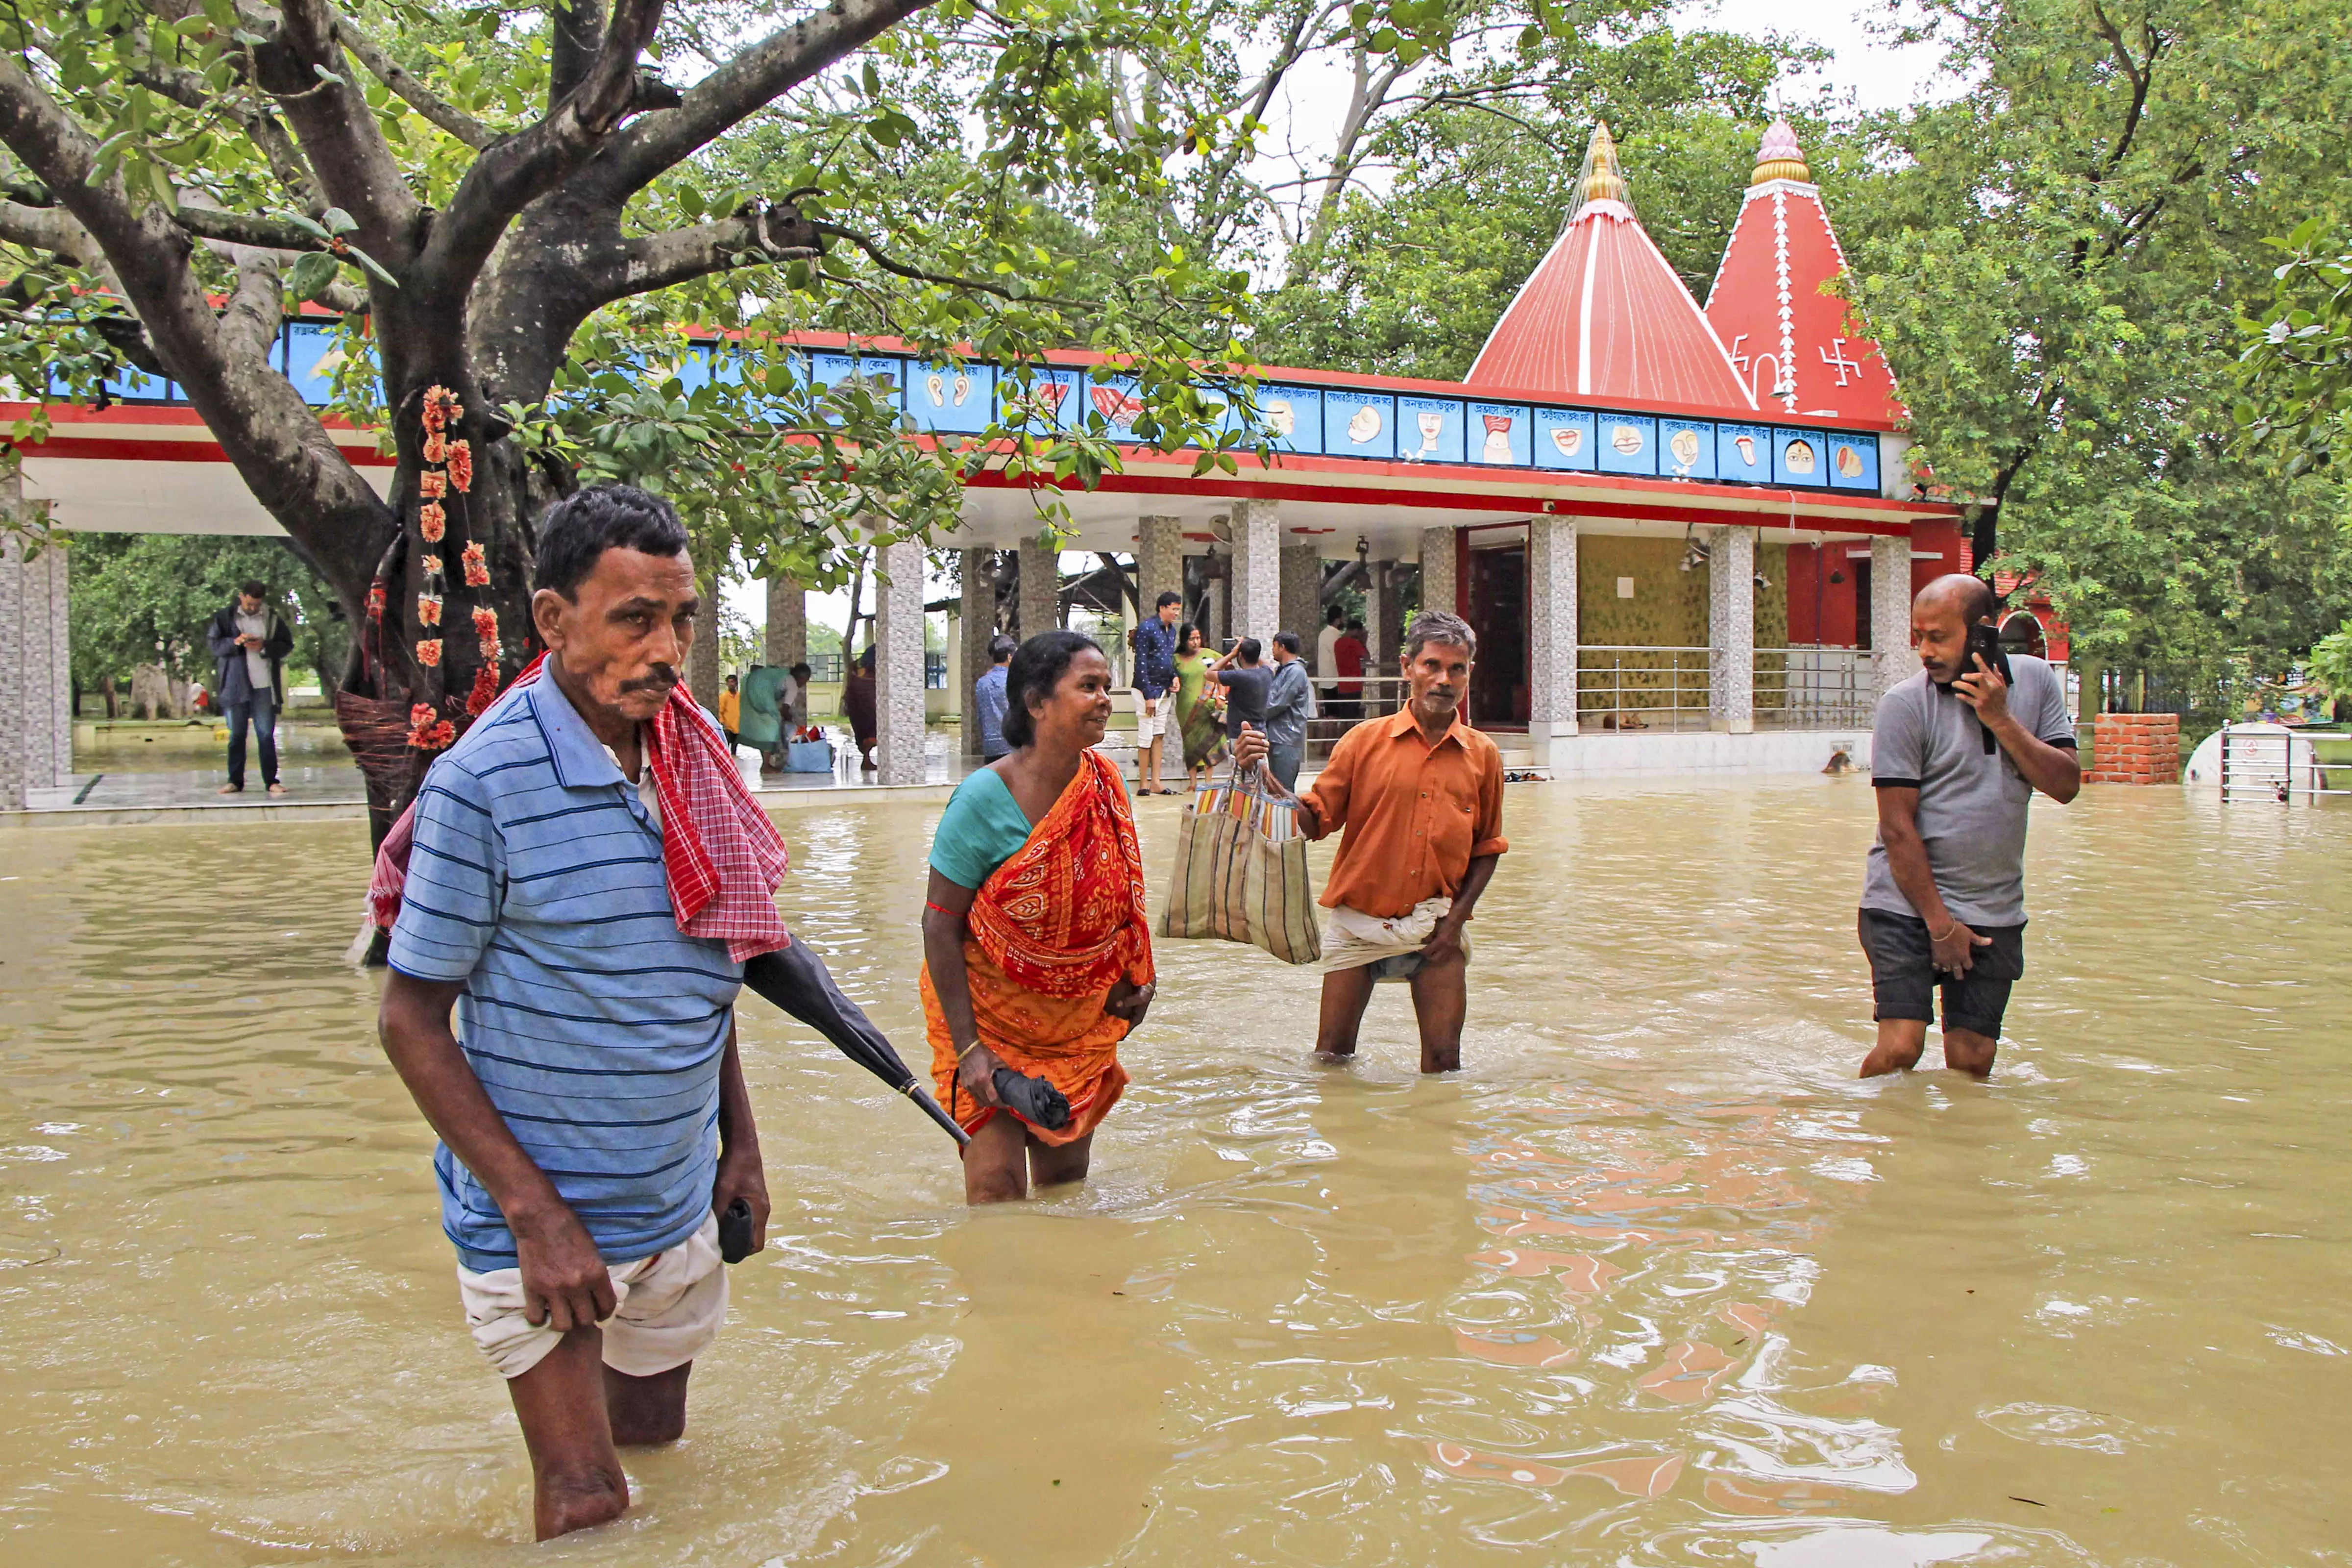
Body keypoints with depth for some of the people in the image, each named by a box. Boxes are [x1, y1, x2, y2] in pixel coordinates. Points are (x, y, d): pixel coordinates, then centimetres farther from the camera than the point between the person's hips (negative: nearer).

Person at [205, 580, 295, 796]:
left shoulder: (273, 618, 5)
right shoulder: (225, 616, 3)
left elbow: (287, 645, 5)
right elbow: (213, 643, 2)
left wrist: (264, 647, -12)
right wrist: (235, 642, -16)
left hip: (264, 685, 0)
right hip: (234, 685, 0)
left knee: (266, 734, 1)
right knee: (236, 735, 6)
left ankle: (271, 780, 5)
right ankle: (235, 781, 12)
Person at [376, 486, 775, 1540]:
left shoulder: (696, 751, 1)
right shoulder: (483, 781, -19)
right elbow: (410, 1022, -15)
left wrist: (739, 1140, 10)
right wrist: (537, 1213, -19)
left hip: (680, 1204, 6)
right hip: (541, 1217, -6)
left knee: (656, 1439, 21)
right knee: (589, 1508, -5)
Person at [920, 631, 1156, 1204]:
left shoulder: (1107, 783, -4)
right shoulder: (984, 798, -20)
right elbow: (941, 925, -17)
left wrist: (1135, 978, 2)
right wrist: (967, 1048, -21)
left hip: (1081, 1021, 5)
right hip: (992, 1012, -5)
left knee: (1066, 1174, 12)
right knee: (998, 1184, -8)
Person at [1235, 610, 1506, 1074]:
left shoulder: (1483, 754, 3)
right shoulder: (1366, 740, -2)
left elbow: (1487, 847, 10)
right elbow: (1316, 819, -4)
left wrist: (1458, 914, -2)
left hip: (1437, 925, 1)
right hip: (1360, 920, -1)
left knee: (1443, 1061, -1)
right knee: (1332, 1055, 3)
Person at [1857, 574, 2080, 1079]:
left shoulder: (2036, 682, 5)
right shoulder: (1905, 703, -9)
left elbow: (2066, 785, -2)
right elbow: (1898, 827, -11)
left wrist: (2000, 720, -14)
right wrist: (1939, 924, -10)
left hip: (1995, 911, 4)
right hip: (1907, 904, -3)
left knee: (1972, 1061, 2)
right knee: (1900, 1048, -13)